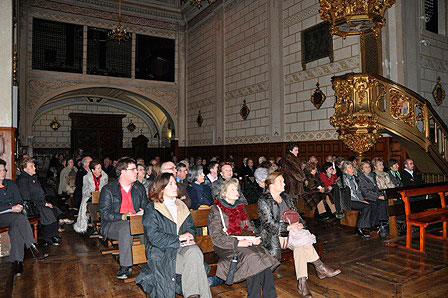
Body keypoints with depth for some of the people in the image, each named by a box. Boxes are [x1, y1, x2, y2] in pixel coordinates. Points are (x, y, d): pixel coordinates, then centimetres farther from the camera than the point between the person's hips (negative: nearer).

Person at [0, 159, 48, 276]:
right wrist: (11, 208, -19)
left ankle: (17, 261, -34)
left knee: (16, 227, -30)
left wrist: (19, 206, -9)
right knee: (20, 218, -34)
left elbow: (19, 200, 14)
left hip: (14, 214, 4)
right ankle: (33, 248, -35)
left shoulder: (10, 184, 18)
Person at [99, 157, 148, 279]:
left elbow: (145, 206, 21)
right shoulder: (108, 189, 2)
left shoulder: (140, 188, 16)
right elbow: (104, 213, -6)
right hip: (112, 225, -3)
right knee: (126, 227, -38)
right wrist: (123, 217, -20)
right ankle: (124, 267, -31)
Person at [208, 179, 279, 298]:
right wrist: (237, 243, -21)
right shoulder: (216, 210, -3)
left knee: (263, 254, -24)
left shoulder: (240, 207, 18)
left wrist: (255, 237, -1)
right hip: (226, 247, -5)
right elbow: (216, 238, -11)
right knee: (252, 257, -31)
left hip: (244, 241, 5)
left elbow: (249, 227, 22)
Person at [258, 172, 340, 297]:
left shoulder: (286, 197, 16)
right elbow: (268, 224, -14)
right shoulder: (264, 201, -6)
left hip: (290, 232, 6)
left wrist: (299, 223, -6)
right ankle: (320, 267, -17)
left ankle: (302, 282, -29)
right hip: (274, 236, -5)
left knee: (299, 245, -28)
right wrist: (288, 227, -22)